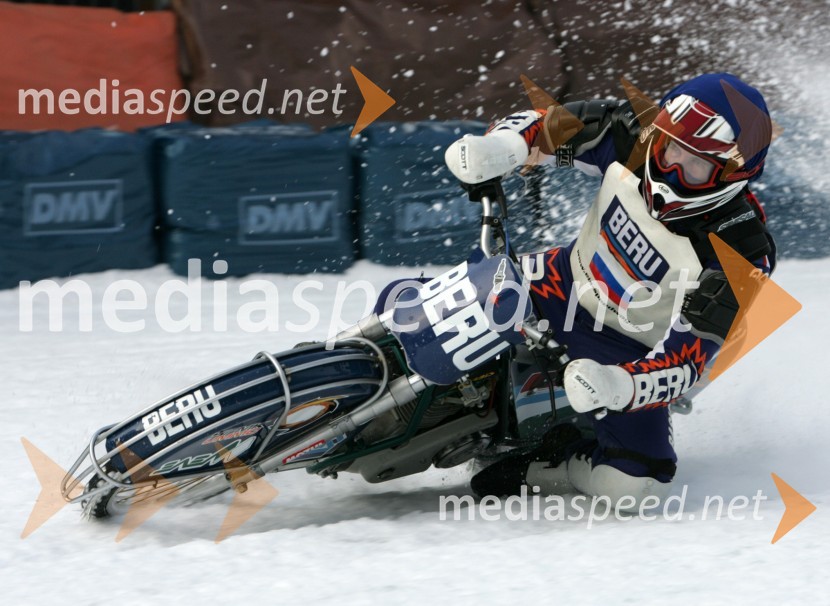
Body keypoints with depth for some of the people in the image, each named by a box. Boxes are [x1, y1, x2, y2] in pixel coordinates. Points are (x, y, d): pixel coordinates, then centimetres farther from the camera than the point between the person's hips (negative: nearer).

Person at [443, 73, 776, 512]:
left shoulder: (739, 254, -31)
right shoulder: (635, 137, -20)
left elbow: (686, 363, -31)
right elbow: (548, 124, -7)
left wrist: (616, 386, -51)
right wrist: (497, 147, -30)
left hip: (632, 353, -4)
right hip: (569, 284, 4)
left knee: (633, 487, -22)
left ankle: (532, 468, 1)